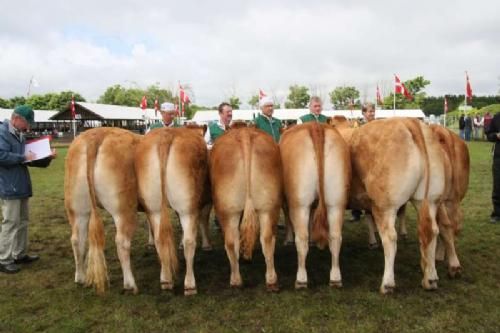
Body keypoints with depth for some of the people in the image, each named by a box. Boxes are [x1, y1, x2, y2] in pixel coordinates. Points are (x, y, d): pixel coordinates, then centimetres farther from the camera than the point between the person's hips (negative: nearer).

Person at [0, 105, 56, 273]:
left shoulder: (20, 135, 13)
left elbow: (28, 158, 18)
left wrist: (47, 158, 6)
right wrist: (23, 157, -16)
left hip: (21, 185, 9)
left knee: (22, 221, 15)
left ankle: (20, 254, 26)